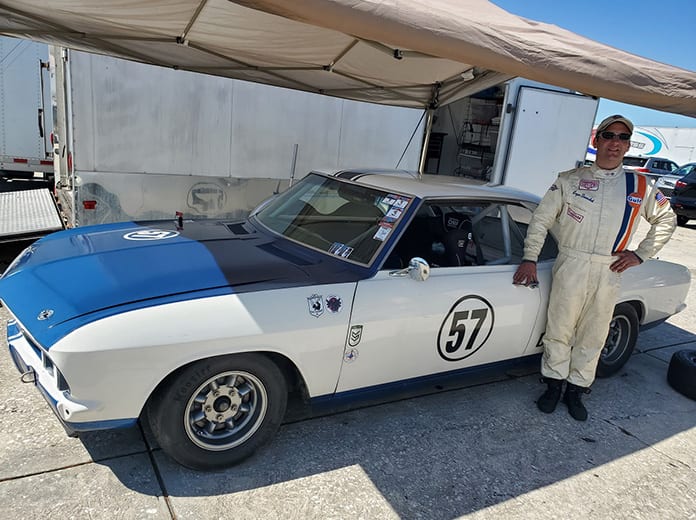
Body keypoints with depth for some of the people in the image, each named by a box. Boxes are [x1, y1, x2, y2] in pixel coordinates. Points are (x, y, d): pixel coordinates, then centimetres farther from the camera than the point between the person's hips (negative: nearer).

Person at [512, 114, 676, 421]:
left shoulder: (640, 186, 8)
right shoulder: (570, 180, 2)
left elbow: (666, 220, 19)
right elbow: (541, 219, 1)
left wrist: (640, 254, 8)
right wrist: (530, 260, -6)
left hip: (610, 272, 2)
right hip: (570, 266, -2)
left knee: (593, 336, 10)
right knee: (559, 329, 4)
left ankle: (575, 390, 25)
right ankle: (554, 385, 22)